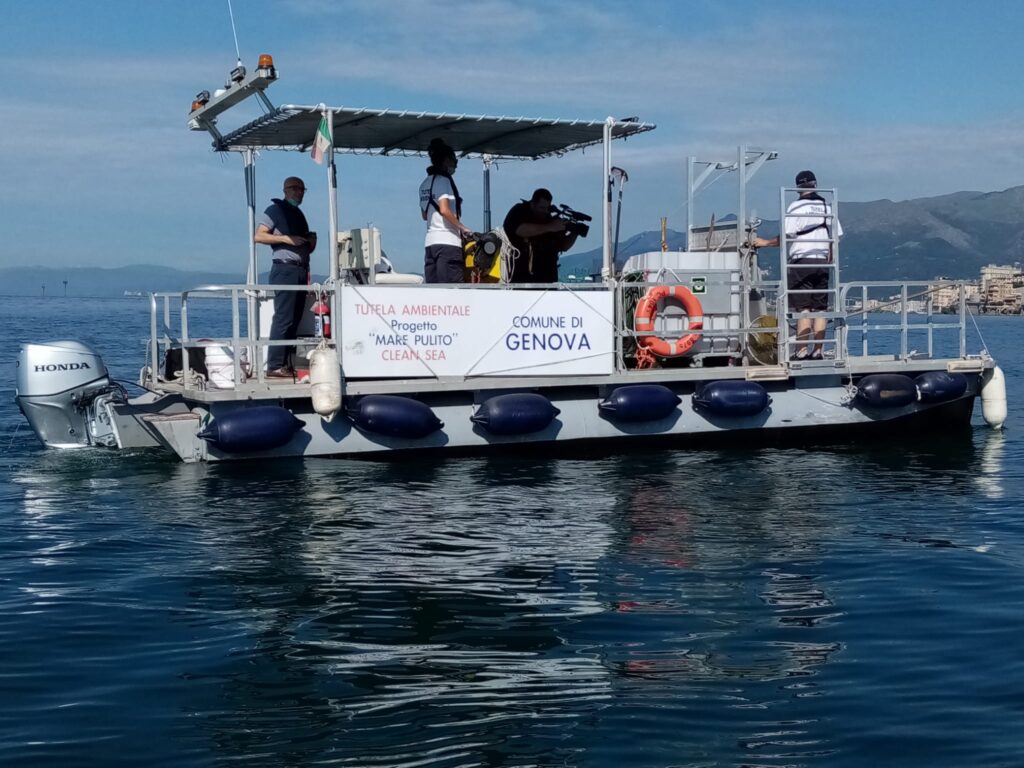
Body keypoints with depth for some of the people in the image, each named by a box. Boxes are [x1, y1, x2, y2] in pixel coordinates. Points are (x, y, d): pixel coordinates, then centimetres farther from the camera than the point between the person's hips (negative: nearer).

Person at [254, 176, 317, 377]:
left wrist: (312, 242, 7)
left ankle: (285, 363, 6)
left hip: (301, 270, 8)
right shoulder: (276, 210, 0)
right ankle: (275, 366, -14)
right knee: (283, 318, -13)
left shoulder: (299, 214, 24)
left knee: (295, 319, 4)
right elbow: (259, 236, -10)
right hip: (285, 269, -8)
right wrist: (286, 239, -17)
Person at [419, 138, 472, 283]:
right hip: (447, 241, -8)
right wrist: (462, 227, -10)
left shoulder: (425, 183, 18)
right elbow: (444, 210, -17)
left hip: (430, 241, 8)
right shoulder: (443, 180, -7)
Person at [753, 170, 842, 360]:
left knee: (803, 308, -7)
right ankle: (817, 351, 2)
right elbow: (835, 237, 12)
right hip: (822, 262, 4)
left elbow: (788, 235, -9)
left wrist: (766, 243, 2)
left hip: (801, 261, -4)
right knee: (820, 309, 4)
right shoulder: (827, 207, 12)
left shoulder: (796, 206, -3)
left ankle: (802, 351, -10)